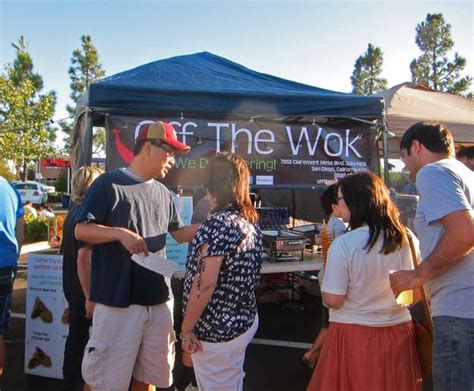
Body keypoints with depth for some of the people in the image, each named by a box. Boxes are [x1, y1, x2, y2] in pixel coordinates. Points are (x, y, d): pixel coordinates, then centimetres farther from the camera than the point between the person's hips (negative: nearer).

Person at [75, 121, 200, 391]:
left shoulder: (164, 193, 11)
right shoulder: (109, 184, -7)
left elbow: (180, 234, 17)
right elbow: (81, 230, -8)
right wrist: (120, 233, -22)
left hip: (159, 300, 6)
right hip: (118, 301, -6)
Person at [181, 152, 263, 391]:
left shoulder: (217, 224, -22)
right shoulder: (251, 223, 3)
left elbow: (204, 285, -24)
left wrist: (186, 330, -16)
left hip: (217, 329, -8)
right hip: (245, 320, 8)